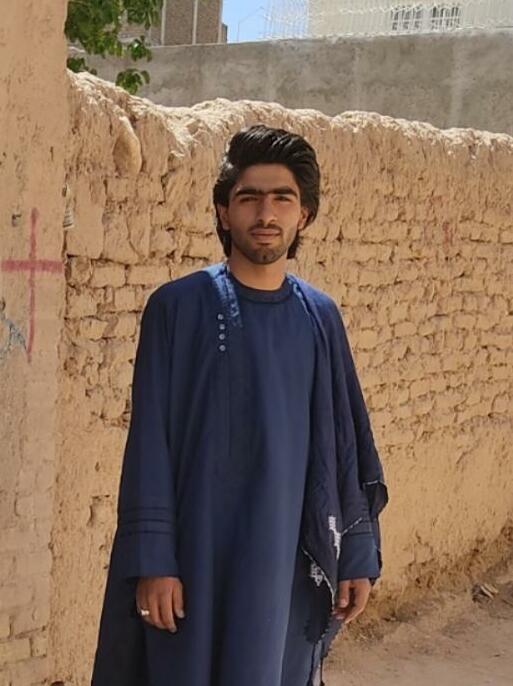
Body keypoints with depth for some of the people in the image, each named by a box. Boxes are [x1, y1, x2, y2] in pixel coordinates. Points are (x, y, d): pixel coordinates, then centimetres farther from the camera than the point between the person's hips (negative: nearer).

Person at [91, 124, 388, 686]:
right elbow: (150, 441, -8)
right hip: (196, 551, -3)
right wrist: (153, 560, -12)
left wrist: (358, 554, 5)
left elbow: (344, 441, 7)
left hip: (287, 555, 3)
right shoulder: (178, 307, -6)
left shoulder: (320, 317, 5)